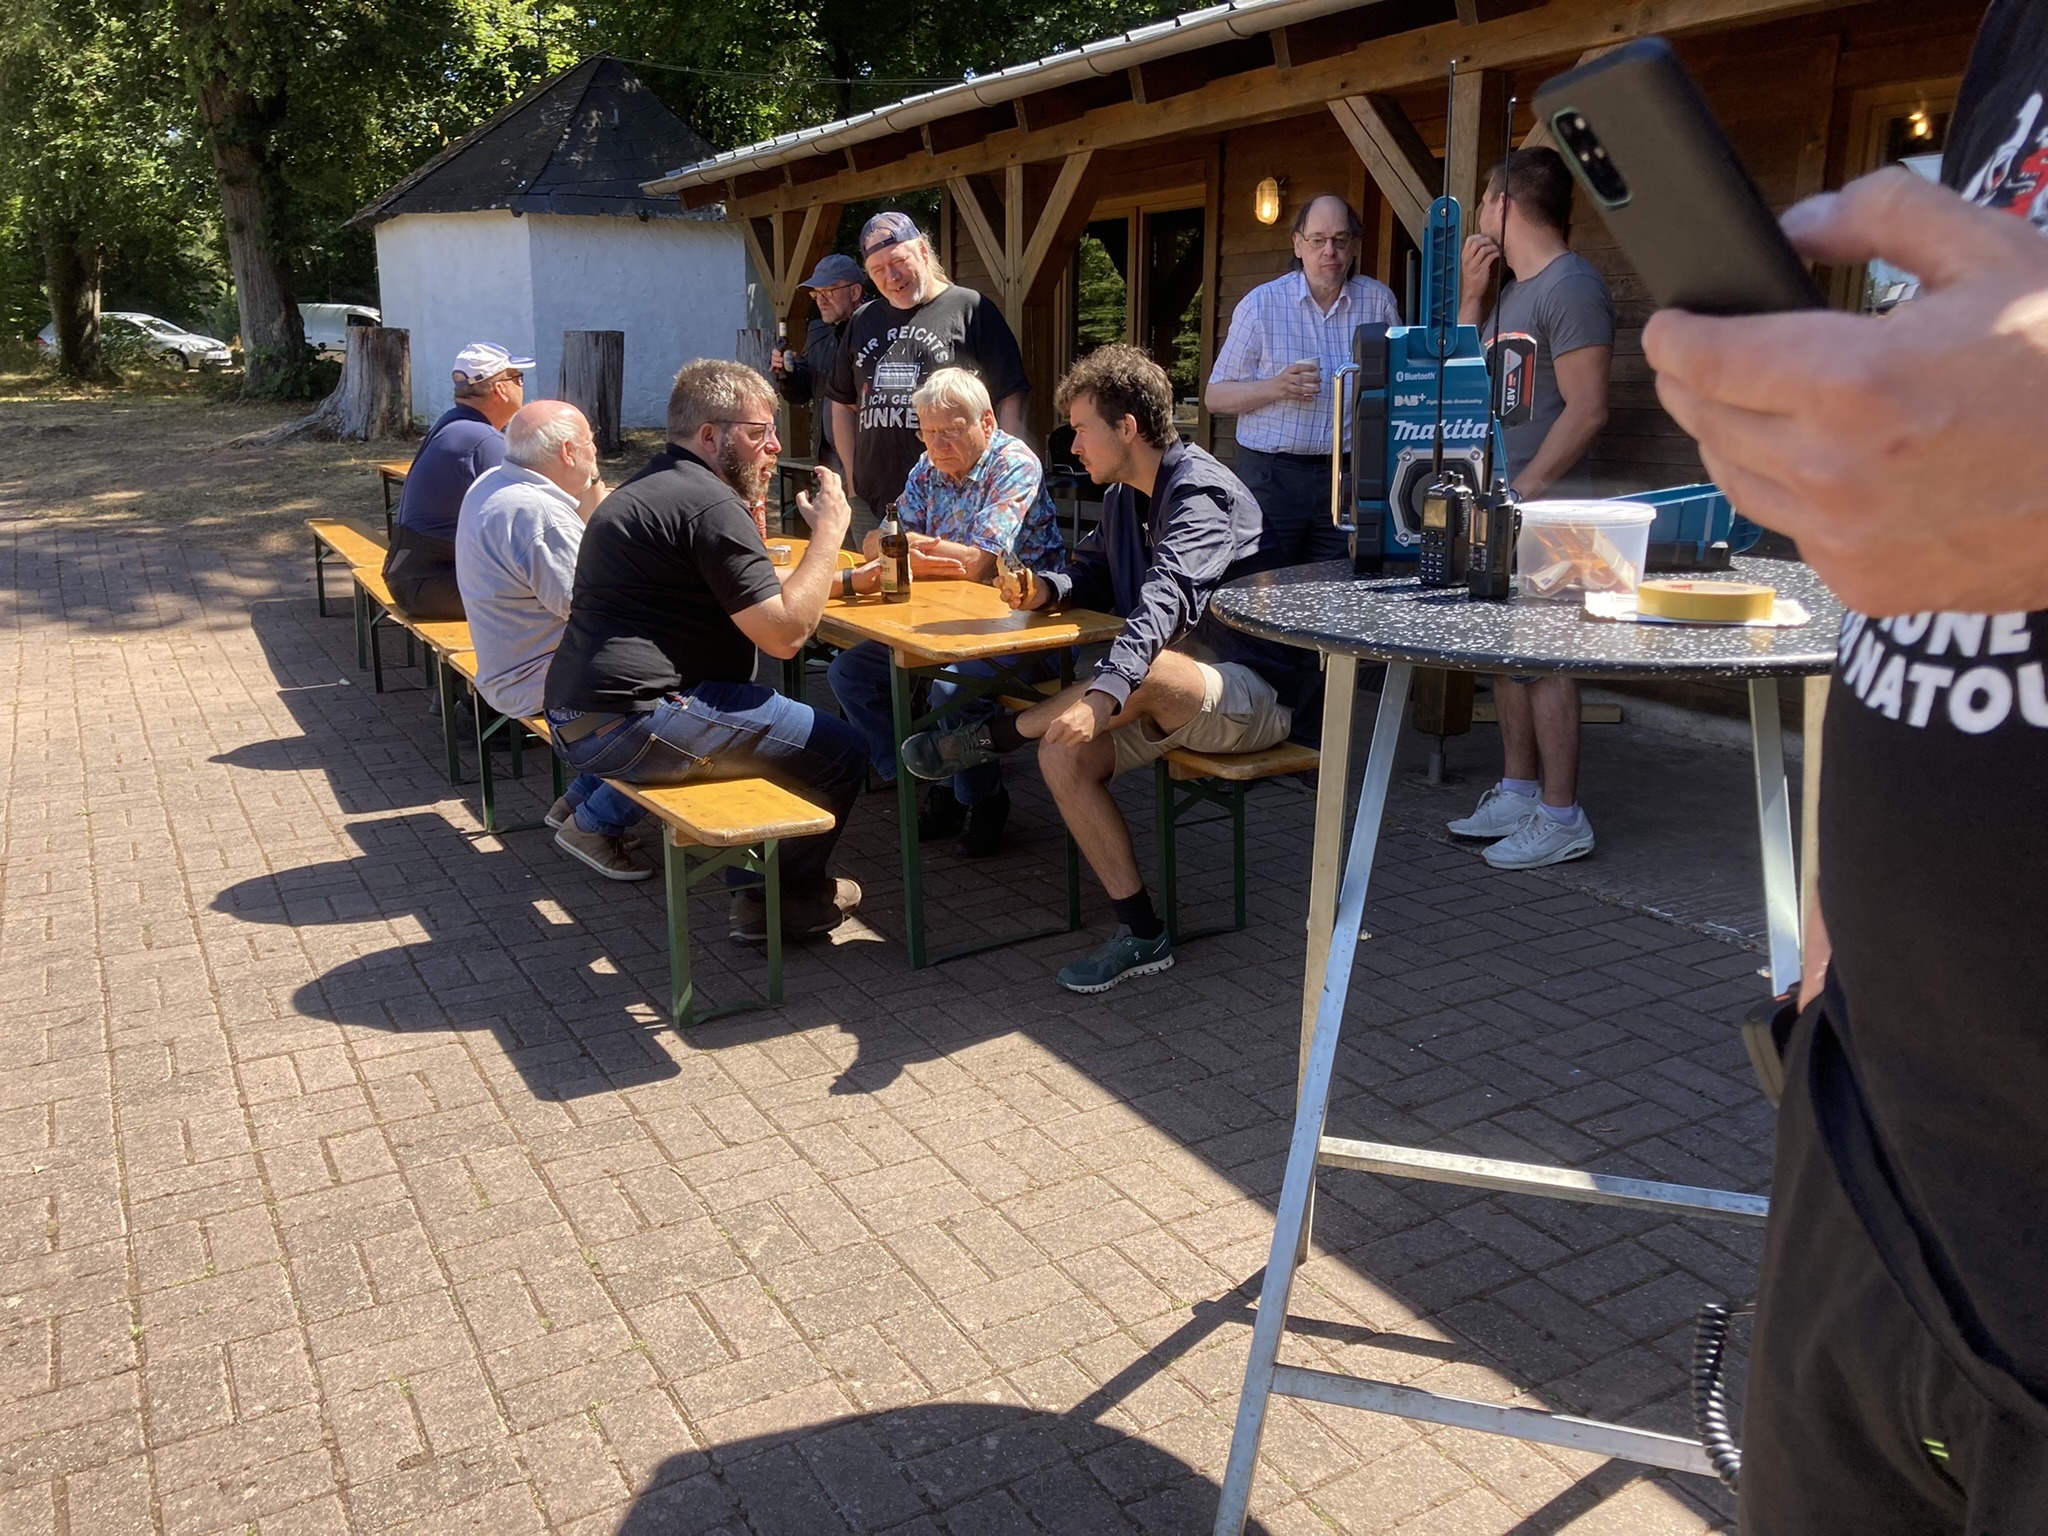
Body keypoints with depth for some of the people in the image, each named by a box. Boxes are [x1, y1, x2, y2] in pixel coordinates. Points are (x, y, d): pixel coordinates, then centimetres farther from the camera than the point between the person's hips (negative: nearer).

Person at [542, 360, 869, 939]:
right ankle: (786, 897, 16)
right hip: (628, 727, -11)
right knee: (842, 749, -4)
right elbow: (786, 633, -18)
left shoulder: (647, 488, 19)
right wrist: (829, 529, -8)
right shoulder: (710, 505, -14)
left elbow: (748, 597, 26)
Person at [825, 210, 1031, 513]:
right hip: (873, 501, 5)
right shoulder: (862, 322, 18)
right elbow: (843, 404, 25)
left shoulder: (970, 309, 0)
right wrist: (853, 478, 16)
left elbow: (1010, 400, -3)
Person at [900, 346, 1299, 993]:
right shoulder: (1124, 496, 11)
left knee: (1147, 671, -39)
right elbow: (1092, 570, 22)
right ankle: (1140, 934, -12)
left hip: (1251, 693, -9)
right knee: (1063, 753, -15)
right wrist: (1047, 590, -3)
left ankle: (993, 734, -16)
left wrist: (1103, 694, -50)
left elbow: (1167, 598, -36)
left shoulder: (1200, 492, -19)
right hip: (1164, 697, 9)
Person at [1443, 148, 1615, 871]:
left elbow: (1586, 411, -18)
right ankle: (1518, 791, 23)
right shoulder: (1513, 289, 18)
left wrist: (1522, 492, -20)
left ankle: (1560, 817, 1)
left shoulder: (1571, 287, -12)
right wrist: (1471, 294, 10)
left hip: (1540, 508, -9)